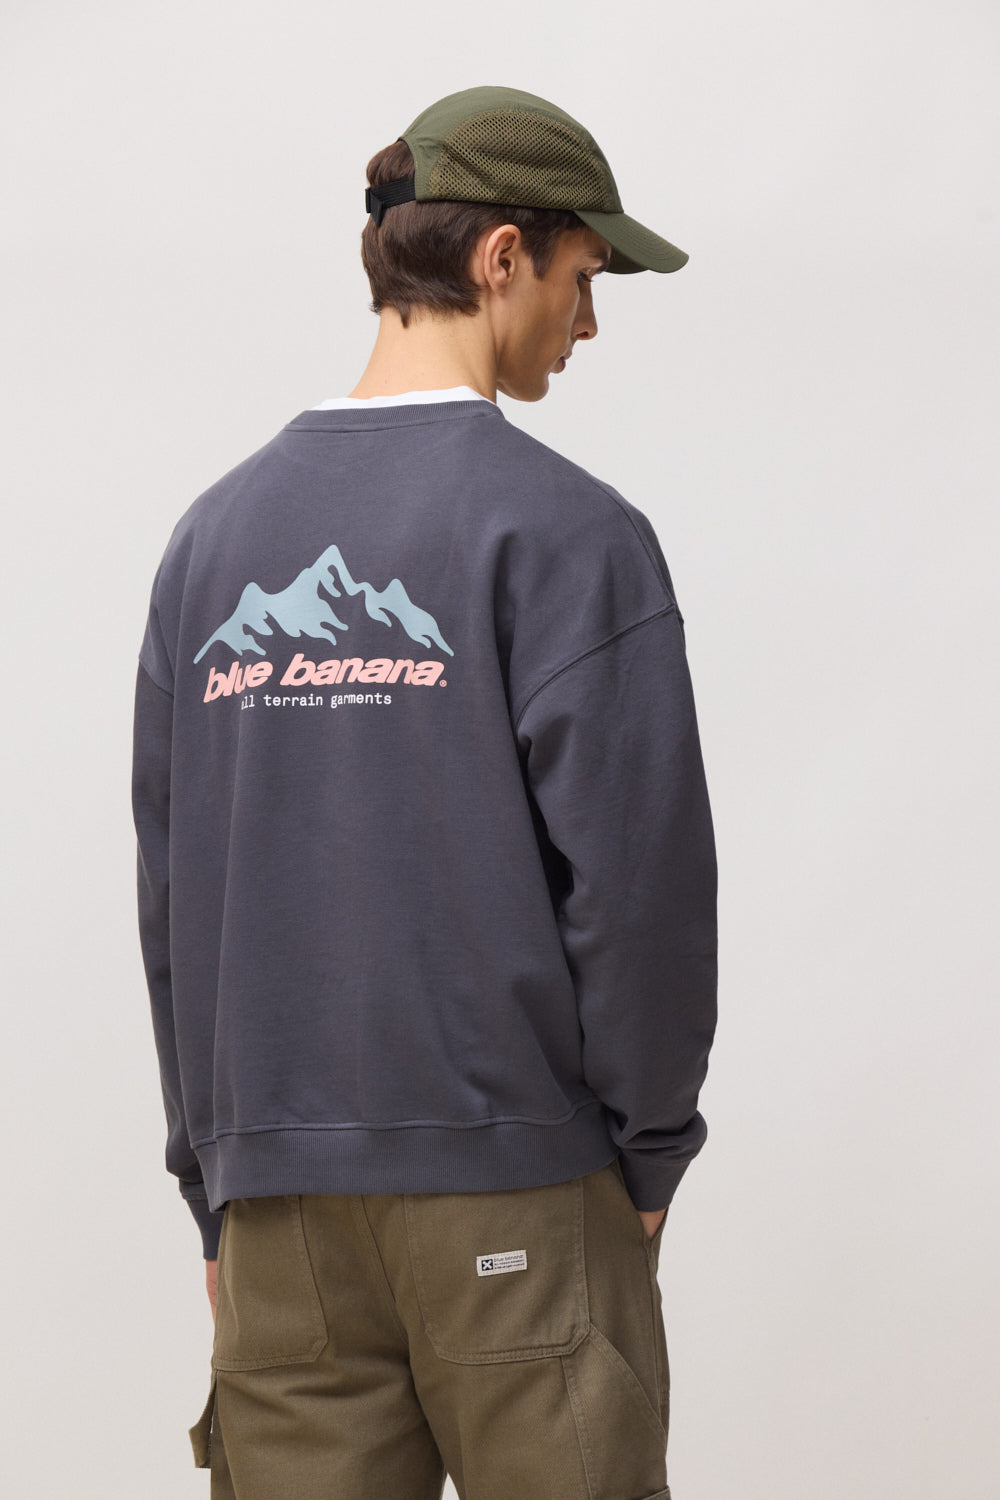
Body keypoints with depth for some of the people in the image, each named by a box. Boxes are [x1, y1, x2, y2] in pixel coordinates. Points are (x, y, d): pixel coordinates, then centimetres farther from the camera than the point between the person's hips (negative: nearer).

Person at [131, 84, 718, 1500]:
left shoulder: (215, 535, 9)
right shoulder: (562, 530, -8)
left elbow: (168, 893, 11)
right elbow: (640, 868, -12)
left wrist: (216, 1190, 16)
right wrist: (649, 1154, 1)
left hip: (280, 1210, 5)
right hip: (514, 1198, -5)